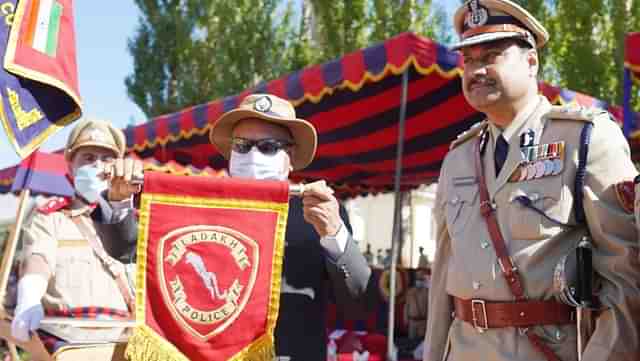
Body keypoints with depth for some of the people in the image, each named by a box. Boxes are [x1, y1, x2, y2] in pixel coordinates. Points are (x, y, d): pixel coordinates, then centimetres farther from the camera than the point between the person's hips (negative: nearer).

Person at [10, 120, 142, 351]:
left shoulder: (124, 217, 24)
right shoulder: (48, 217, 19)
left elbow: (127, 234, -1)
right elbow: (38, 259, -1)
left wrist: (120, 196, -24)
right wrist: (28, 302, -23)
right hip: (65, 338, -2)